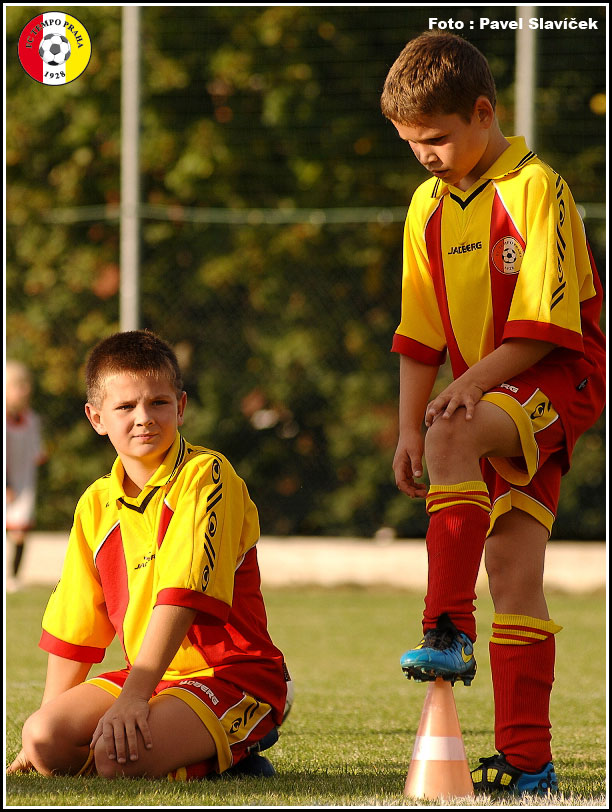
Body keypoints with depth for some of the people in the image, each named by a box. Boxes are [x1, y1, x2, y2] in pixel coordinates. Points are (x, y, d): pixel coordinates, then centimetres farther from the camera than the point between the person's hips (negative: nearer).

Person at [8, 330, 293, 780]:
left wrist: (132, 697, -29)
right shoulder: (97, 505, 10)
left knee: (118, 756, -30)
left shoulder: (204, 476, -12)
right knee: (43, 735, -15)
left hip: (233, 675, -7)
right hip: (150, 677, 7)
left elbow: (182, 596, -22)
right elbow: (73, 629, 15)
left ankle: (230, 754, -2)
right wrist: (49, 725, 11)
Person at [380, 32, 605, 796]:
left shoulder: (535, 188, -11)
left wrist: (473, 381, -22)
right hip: (492, 405, 7)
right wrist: (408, 431, 8)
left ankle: (450, 629, -36)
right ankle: (525, 757, -3)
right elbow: (419, 335, 15)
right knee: (511, 569, -1)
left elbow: (547, 324, -16)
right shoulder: (429, 206, 12)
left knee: (455, 433, -35)